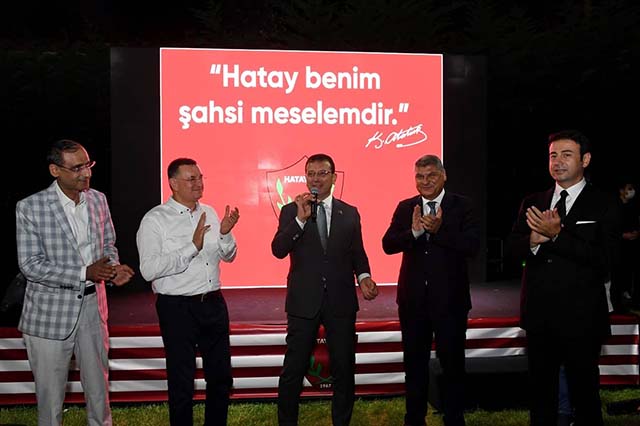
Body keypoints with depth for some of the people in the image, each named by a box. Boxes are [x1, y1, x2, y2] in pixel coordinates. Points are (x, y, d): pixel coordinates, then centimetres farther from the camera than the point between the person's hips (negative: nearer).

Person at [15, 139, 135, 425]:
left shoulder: (98, 200, 1)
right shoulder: (30, 207, -13)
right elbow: (30, 265, -15)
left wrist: (112, 268, -9)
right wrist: (84, 273, -23)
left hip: (92, 305, 4)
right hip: (50, 311, -4)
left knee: (99, 387, 17)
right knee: (50, 393, 11)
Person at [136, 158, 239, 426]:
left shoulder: (209, 213, 7)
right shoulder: (155, 220, -11)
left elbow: (228, 256, 14)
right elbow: (149, 270, -21)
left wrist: (225, 233, -7)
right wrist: (192, 247, -24)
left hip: (213, 303, 6)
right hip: (177, 308, -6)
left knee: (221, 376, 16)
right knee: (181, 382, 7)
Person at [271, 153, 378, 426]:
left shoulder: (350, 213, 6)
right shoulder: (291, 211, 0)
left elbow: (357, 252, 11)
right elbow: (278, 250, -12)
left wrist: (364, 277, -8)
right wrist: (300, 218, -21)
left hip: (341, 301, 2)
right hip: (304, 301, -2)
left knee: (344, 368, 12)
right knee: (293, 370, 6)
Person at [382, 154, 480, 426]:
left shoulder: (461, 206, -4)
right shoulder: (405, 208, 4)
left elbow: (472, 245, -15)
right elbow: (388, 245, -6)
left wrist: (439, 230, -25)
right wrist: (414, 231, -23)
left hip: (450, 299, -3)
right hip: (413, 299, 3)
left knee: (452, 363, 9)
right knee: (414, 363, 16)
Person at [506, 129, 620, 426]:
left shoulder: (603, 206, -6)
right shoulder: (532, 203, 8)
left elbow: (605, 259, -16)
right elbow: (512, 247, 3)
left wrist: (558, 235, -24)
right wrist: (535, 239, -18)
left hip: (580, 319, -4)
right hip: (538, 317, 4)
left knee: (584, 394, 9)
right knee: (540, 393, 18)